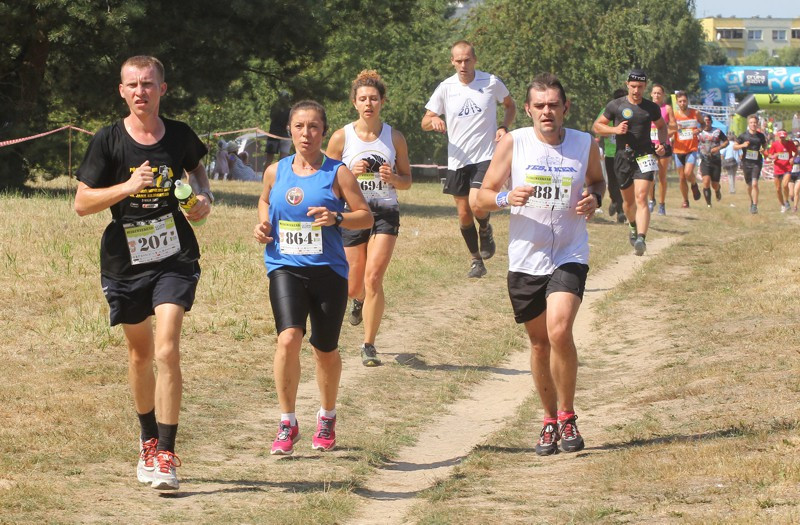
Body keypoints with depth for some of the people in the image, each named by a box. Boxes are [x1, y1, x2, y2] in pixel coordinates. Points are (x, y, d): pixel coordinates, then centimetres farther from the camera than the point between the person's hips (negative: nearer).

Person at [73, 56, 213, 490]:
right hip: (125, 261, 1)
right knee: (139, 354, 16)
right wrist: (127, 187, -21)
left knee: (167, 351, -15)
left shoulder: (179, 135, 0)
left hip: (175, 259, -1)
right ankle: (149, 440, 36)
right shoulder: (108, 141, -6)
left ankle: (165, 454, -13)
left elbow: (196, 168, 23)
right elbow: (81, 202, -7)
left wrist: (204, 197, 2)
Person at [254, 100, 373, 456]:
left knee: (325, 350, 9)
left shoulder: (337, 173, -1)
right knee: (289, 338, -21)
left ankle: (327, 419, 35)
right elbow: (265, 201, 28)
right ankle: (287, 423, -8)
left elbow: (366, 216, 0)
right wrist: (263, 226, 7)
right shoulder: (275, 172, 7)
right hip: (285, 267, 1)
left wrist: (337, 218, -19)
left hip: (328, 269, -1)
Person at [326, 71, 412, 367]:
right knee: (353, 287, 7)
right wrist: (351, 174, -16)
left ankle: (369, 345, -8)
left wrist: (393, 177, -14)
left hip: (385, 212, -1)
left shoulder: (394, 138, 2)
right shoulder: (342, 138, -1)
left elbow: (407, 181, 9)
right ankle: (359, 300, 47)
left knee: (373, 278, -17)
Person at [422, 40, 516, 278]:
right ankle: (476, 261, 24)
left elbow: (510, 106, 14)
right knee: (464, 214, 7)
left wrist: (503, 127, -5)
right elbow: (425, 122, 4)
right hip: (457, 159, 3)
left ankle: (485, 231, 12)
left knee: (476, 204, -22)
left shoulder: (491, 82, -4)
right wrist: (434, 120, -20)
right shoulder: (445, 88, -1)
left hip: (485, 157, -3)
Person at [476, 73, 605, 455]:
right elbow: (483, 196, 1)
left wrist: (594, 199, -3)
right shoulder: (513, 143, -3)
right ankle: (550, 421, 27)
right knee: (539, 342, 9)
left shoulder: (585, 144, 0)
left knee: (560, 332, -20)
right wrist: (506, 198, -21)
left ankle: (567, 416, -3)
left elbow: (597, 180, 20)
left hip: (569, 256, -1)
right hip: (525, 258, 1)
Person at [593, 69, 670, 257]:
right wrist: (614, 129, -12)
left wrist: (663, 144, 5)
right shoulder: (615, 106, 0)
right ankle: (634, 228, 44)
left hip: (644, 156, -1)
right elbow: (596, 126, 6)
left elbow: (662, 126, 23)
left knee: (641, 198, -17)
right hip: (623, 157, 1)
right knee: (628, 200, 14)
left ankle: (641, 239, -28)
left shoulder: (651, 108, 4)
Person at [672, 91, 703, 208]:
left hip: (692, 149, -1)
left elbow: (703, 124, 18)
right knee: (682, 178, 7)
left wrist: (699, 130, -5)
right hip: (679, 150, 1)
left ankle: (694, 185, 13)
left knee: (688, 173, -21)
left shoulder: (696, 114, 1)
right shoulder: (674, 115, -1)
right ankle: (685, 201, 22)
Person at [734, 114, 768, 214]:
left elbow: (764, 144, 20)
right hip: (746, 162, 1)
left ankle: (755, 206, -14)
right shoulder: (743, 135, 0)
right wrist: (742, 145, -14)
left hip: (757, 162, -1)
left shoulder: (761, 136, 2)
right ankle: (752, 202, 37)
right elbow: (734, 147, 5)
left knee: (754, 183, -16)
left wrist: (763, 149, -3)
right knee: (749, 185, 12)